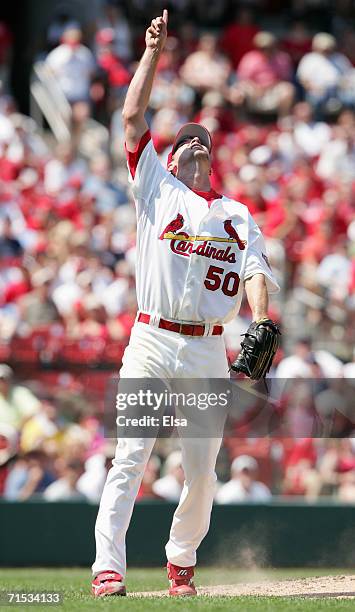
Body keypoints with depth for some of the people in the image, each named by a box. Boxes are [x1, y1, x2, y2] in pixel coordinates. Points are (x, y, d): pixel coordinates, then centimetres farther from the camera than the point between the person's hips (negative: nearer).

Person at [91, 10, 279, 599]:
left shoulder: (236, 213, 17)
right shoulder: (157, 186, 12)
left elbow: (255, 269, 3)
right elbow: (132, 118, 4)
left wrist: (259, 323, -15)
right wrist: (153, 52, 4)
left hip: (208, 352, 2)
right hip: (152, 346, -2)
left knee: (201, 472, 3)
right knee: (130, 460, -11)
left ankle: (181, 562, 22)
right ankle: (107, 570, -15)